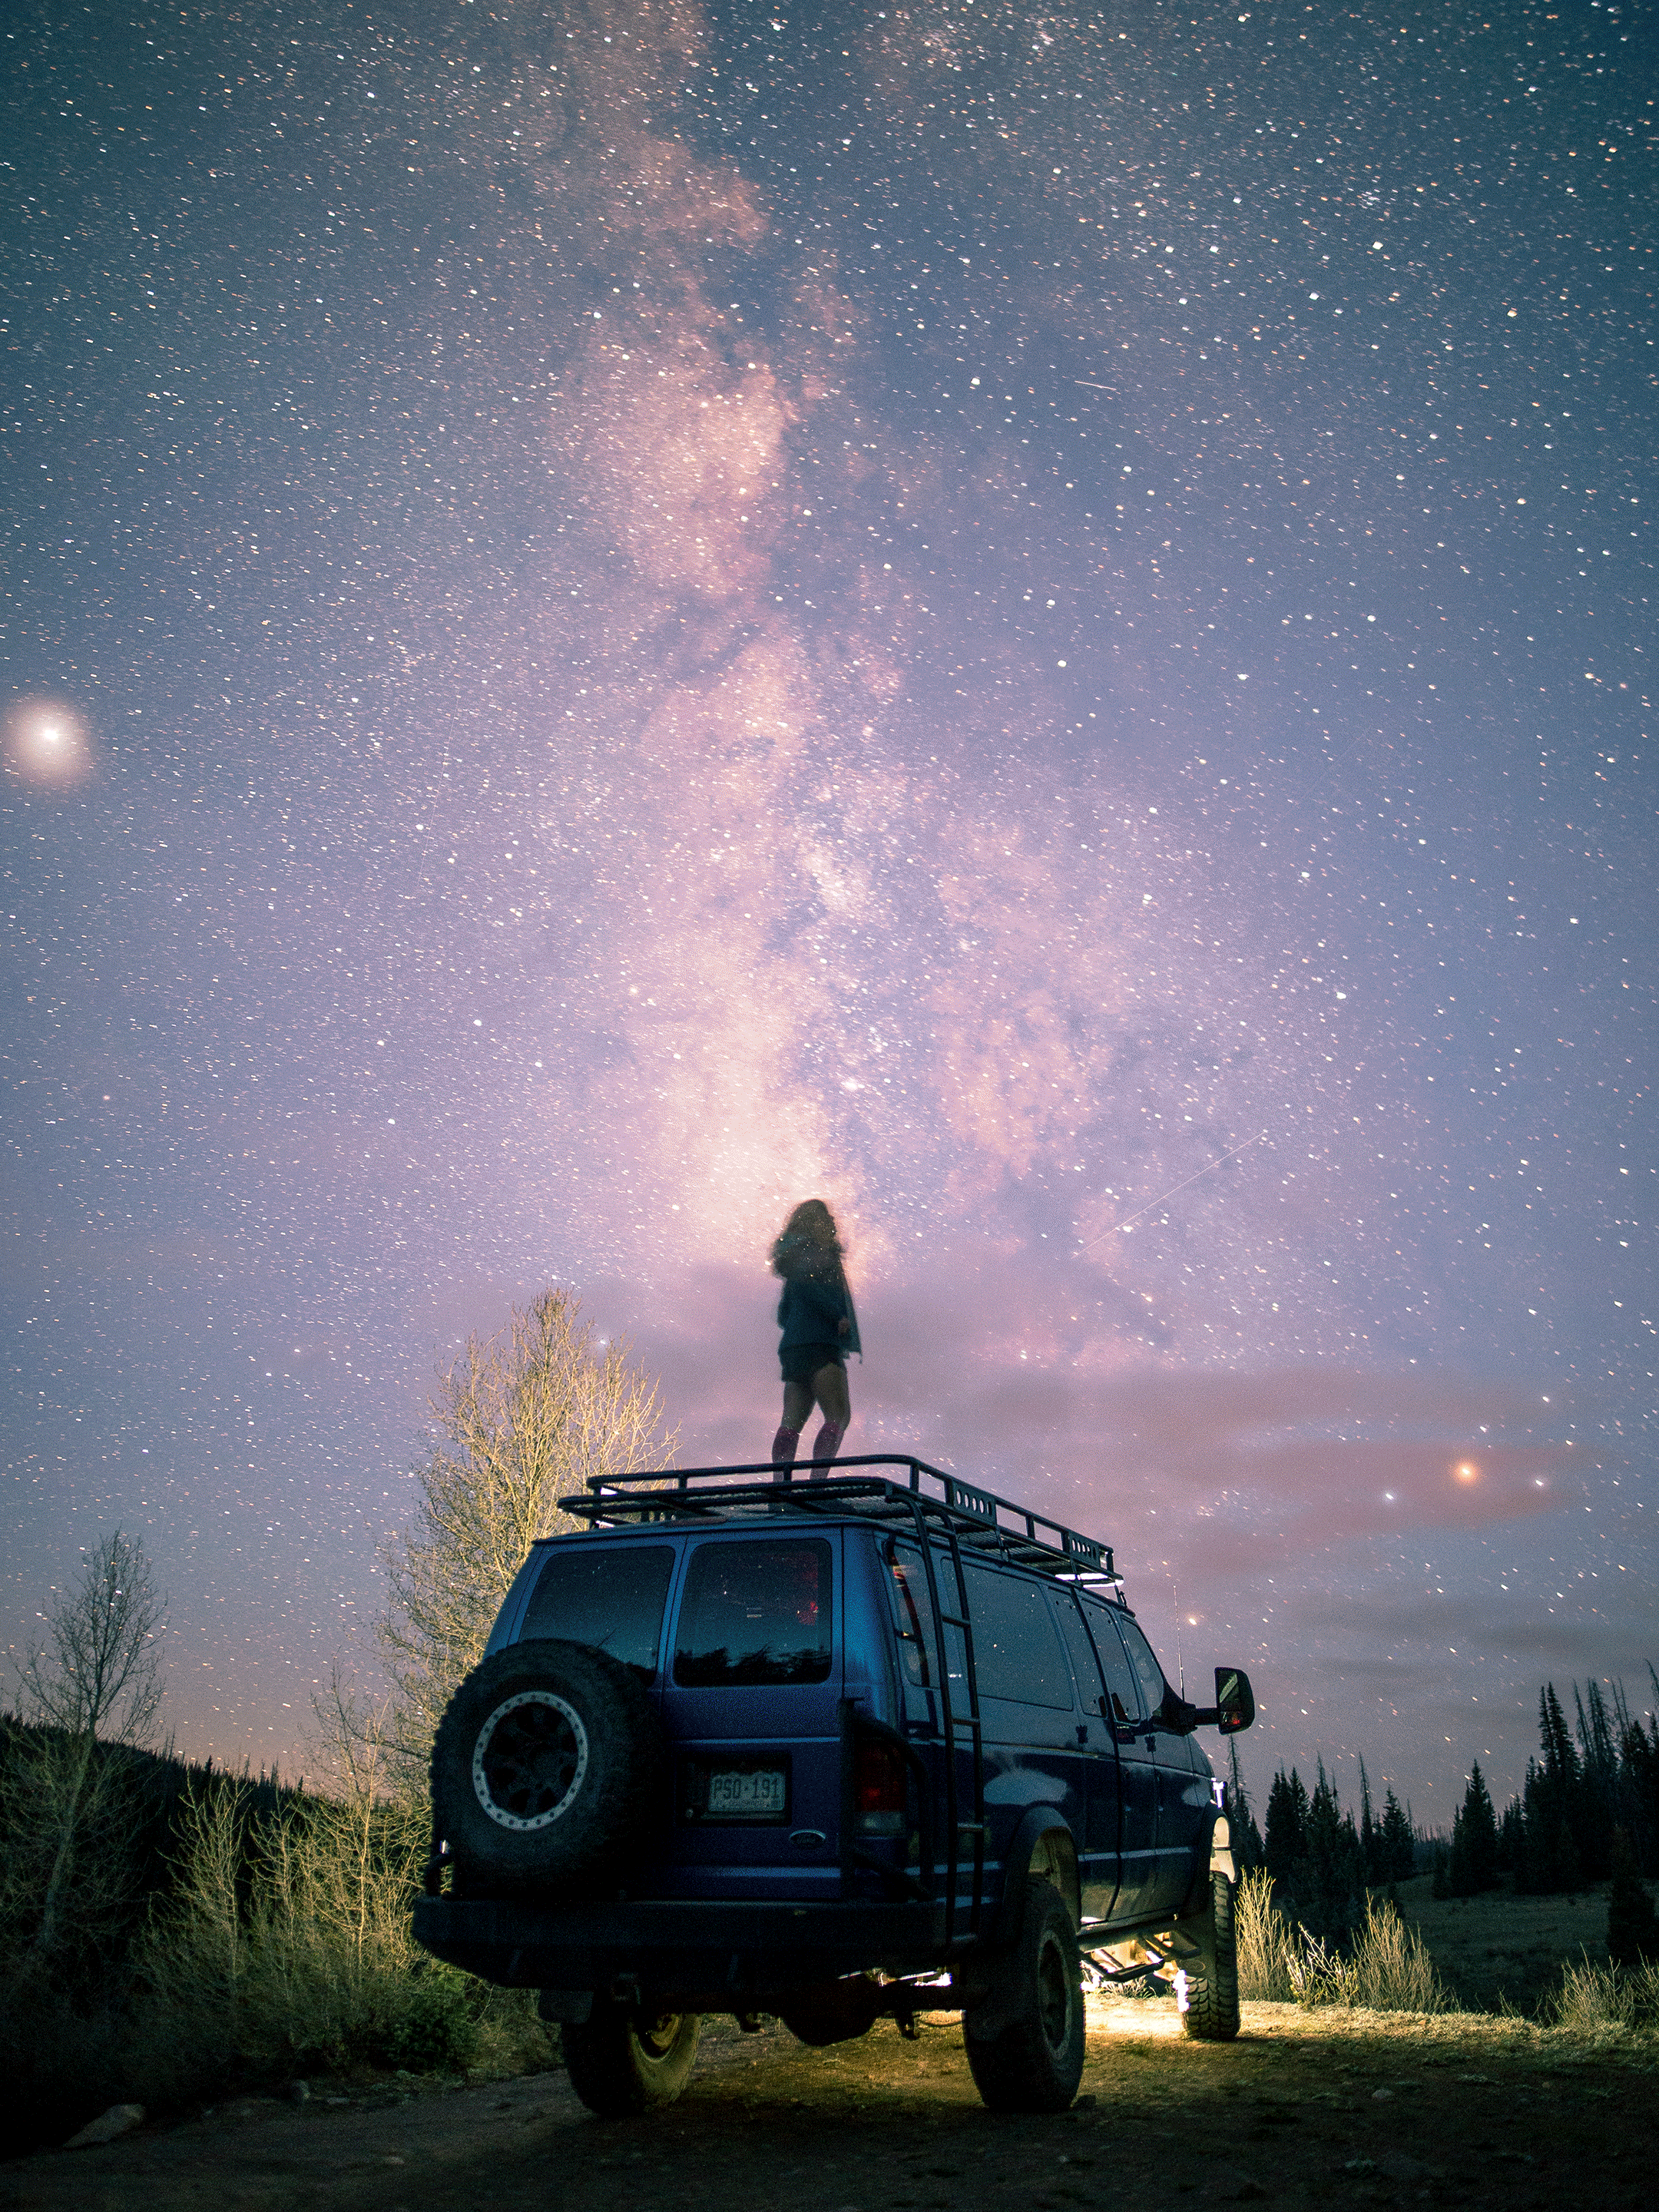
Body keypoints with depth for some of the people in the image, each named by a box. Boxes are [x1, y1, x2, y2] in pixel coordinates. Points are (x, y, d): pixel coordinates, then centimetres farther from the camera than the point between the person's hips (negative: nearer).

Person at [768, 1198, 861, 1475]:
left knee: (792, 1422, -2)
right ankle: (817, 1480, -28)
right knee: (839, 1416, -14)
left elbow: (783, 1316, 27)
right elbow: (805, 1283, -18)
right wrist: (838, 1316, -17)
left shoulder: (796, 1251, 28)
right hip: (818, 1343, -9)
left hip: (793, 1347, 9)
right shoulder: (815, 1251, 2)